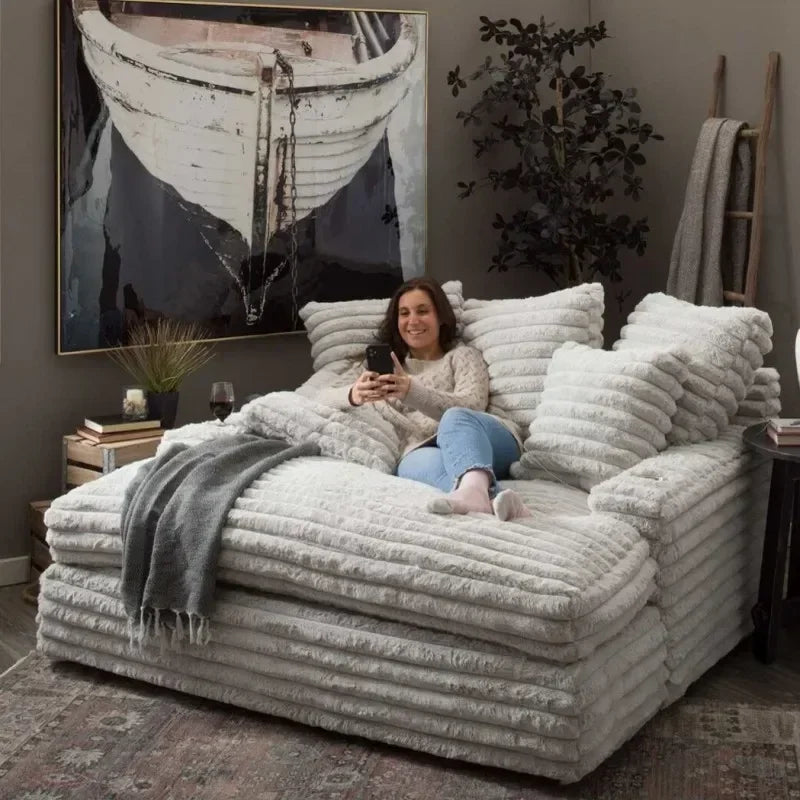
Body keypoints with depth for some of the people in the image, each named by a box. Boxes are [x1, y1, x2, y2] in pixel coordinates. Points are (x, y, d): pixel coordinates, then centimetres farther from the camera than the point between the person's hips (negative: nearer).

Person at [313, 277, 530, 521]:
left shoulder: (462, 355, 20)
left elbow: (470, 407, -3)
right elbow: (322, 399, 13)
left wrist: (411, 391, -21)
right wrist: (353, 395, -13)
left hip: (488, 443, -1)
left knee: (456, 419, -37)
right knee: (425, 462, -37)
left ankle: (473, 488, -71)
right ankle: (489, 498, -70)